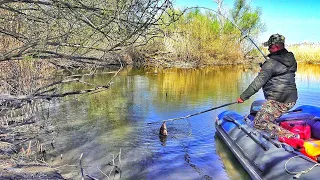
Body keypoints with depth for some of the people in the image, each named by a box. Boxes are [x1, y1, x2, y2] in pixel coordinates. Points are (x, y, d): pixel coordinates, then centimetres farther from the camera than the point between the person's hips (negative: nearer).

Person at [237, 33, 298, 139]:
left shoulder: (271, 63, -15)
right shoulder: (291, 59, 11)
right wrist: (264, 69, 27)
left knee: (259, 123, -5)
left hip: (279, 101, -9)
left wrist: (243, 97, -10)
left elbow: (258, 83, -16)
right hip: (291, 99, 10)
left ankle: (291, 136, -10)